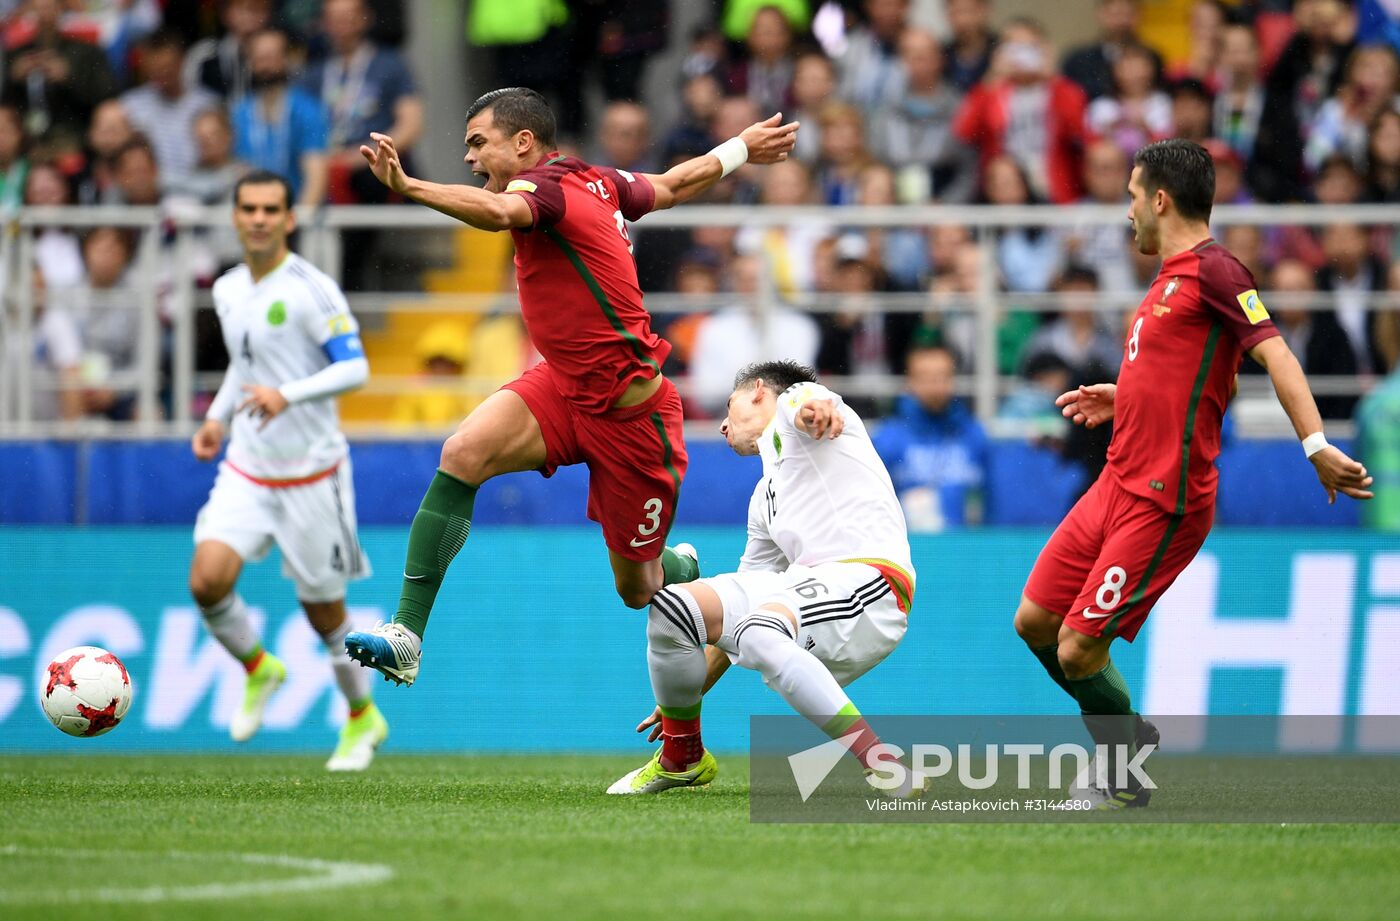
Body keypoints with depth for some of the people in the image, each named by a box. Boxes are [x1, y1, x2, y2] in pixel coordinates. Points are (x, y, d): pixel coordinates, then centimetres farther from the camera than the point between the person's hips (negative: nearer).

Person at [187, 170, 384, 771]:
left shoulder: (311, 289, -13)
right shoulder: (227, 291, 7)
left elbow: (354, 367, -16)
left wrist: (287, 395, -30)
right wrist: (218, 417, 8)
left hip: (311, 471, -5)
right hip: (245, 470, 5)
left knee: (325, 612, 5)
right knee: (207, 580, -16)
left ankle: (362, 718, 28)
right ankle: (257, 670, 13)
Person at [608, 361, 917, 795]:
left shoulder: (788, 410, 9)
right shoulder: (765, 498, 32)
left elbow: (802, 395, -18)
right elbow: (736, 610, 36)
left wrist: (812, 405, -44)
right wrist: (690, 694, 35)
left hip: (869, 577, -8)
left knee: (758, 634, -35)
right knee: (672, 608, -2)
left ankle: (888, 767, -34)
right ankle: (682, 758, 15)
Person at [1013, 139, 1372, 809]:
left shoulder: (1212, 269, -12)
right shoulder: (1172, 278, 17)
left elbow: (1273, 353, -21)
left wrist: (1316, 446, -30)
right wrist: (1121, 400, 21)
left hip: (1161, 503, -10)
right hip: (1118, 485, 10)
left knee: (1079, 650, -9)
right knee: (1036, 622, 12)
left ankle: (1125, 780, 11)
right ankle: (1125, 735, 27)